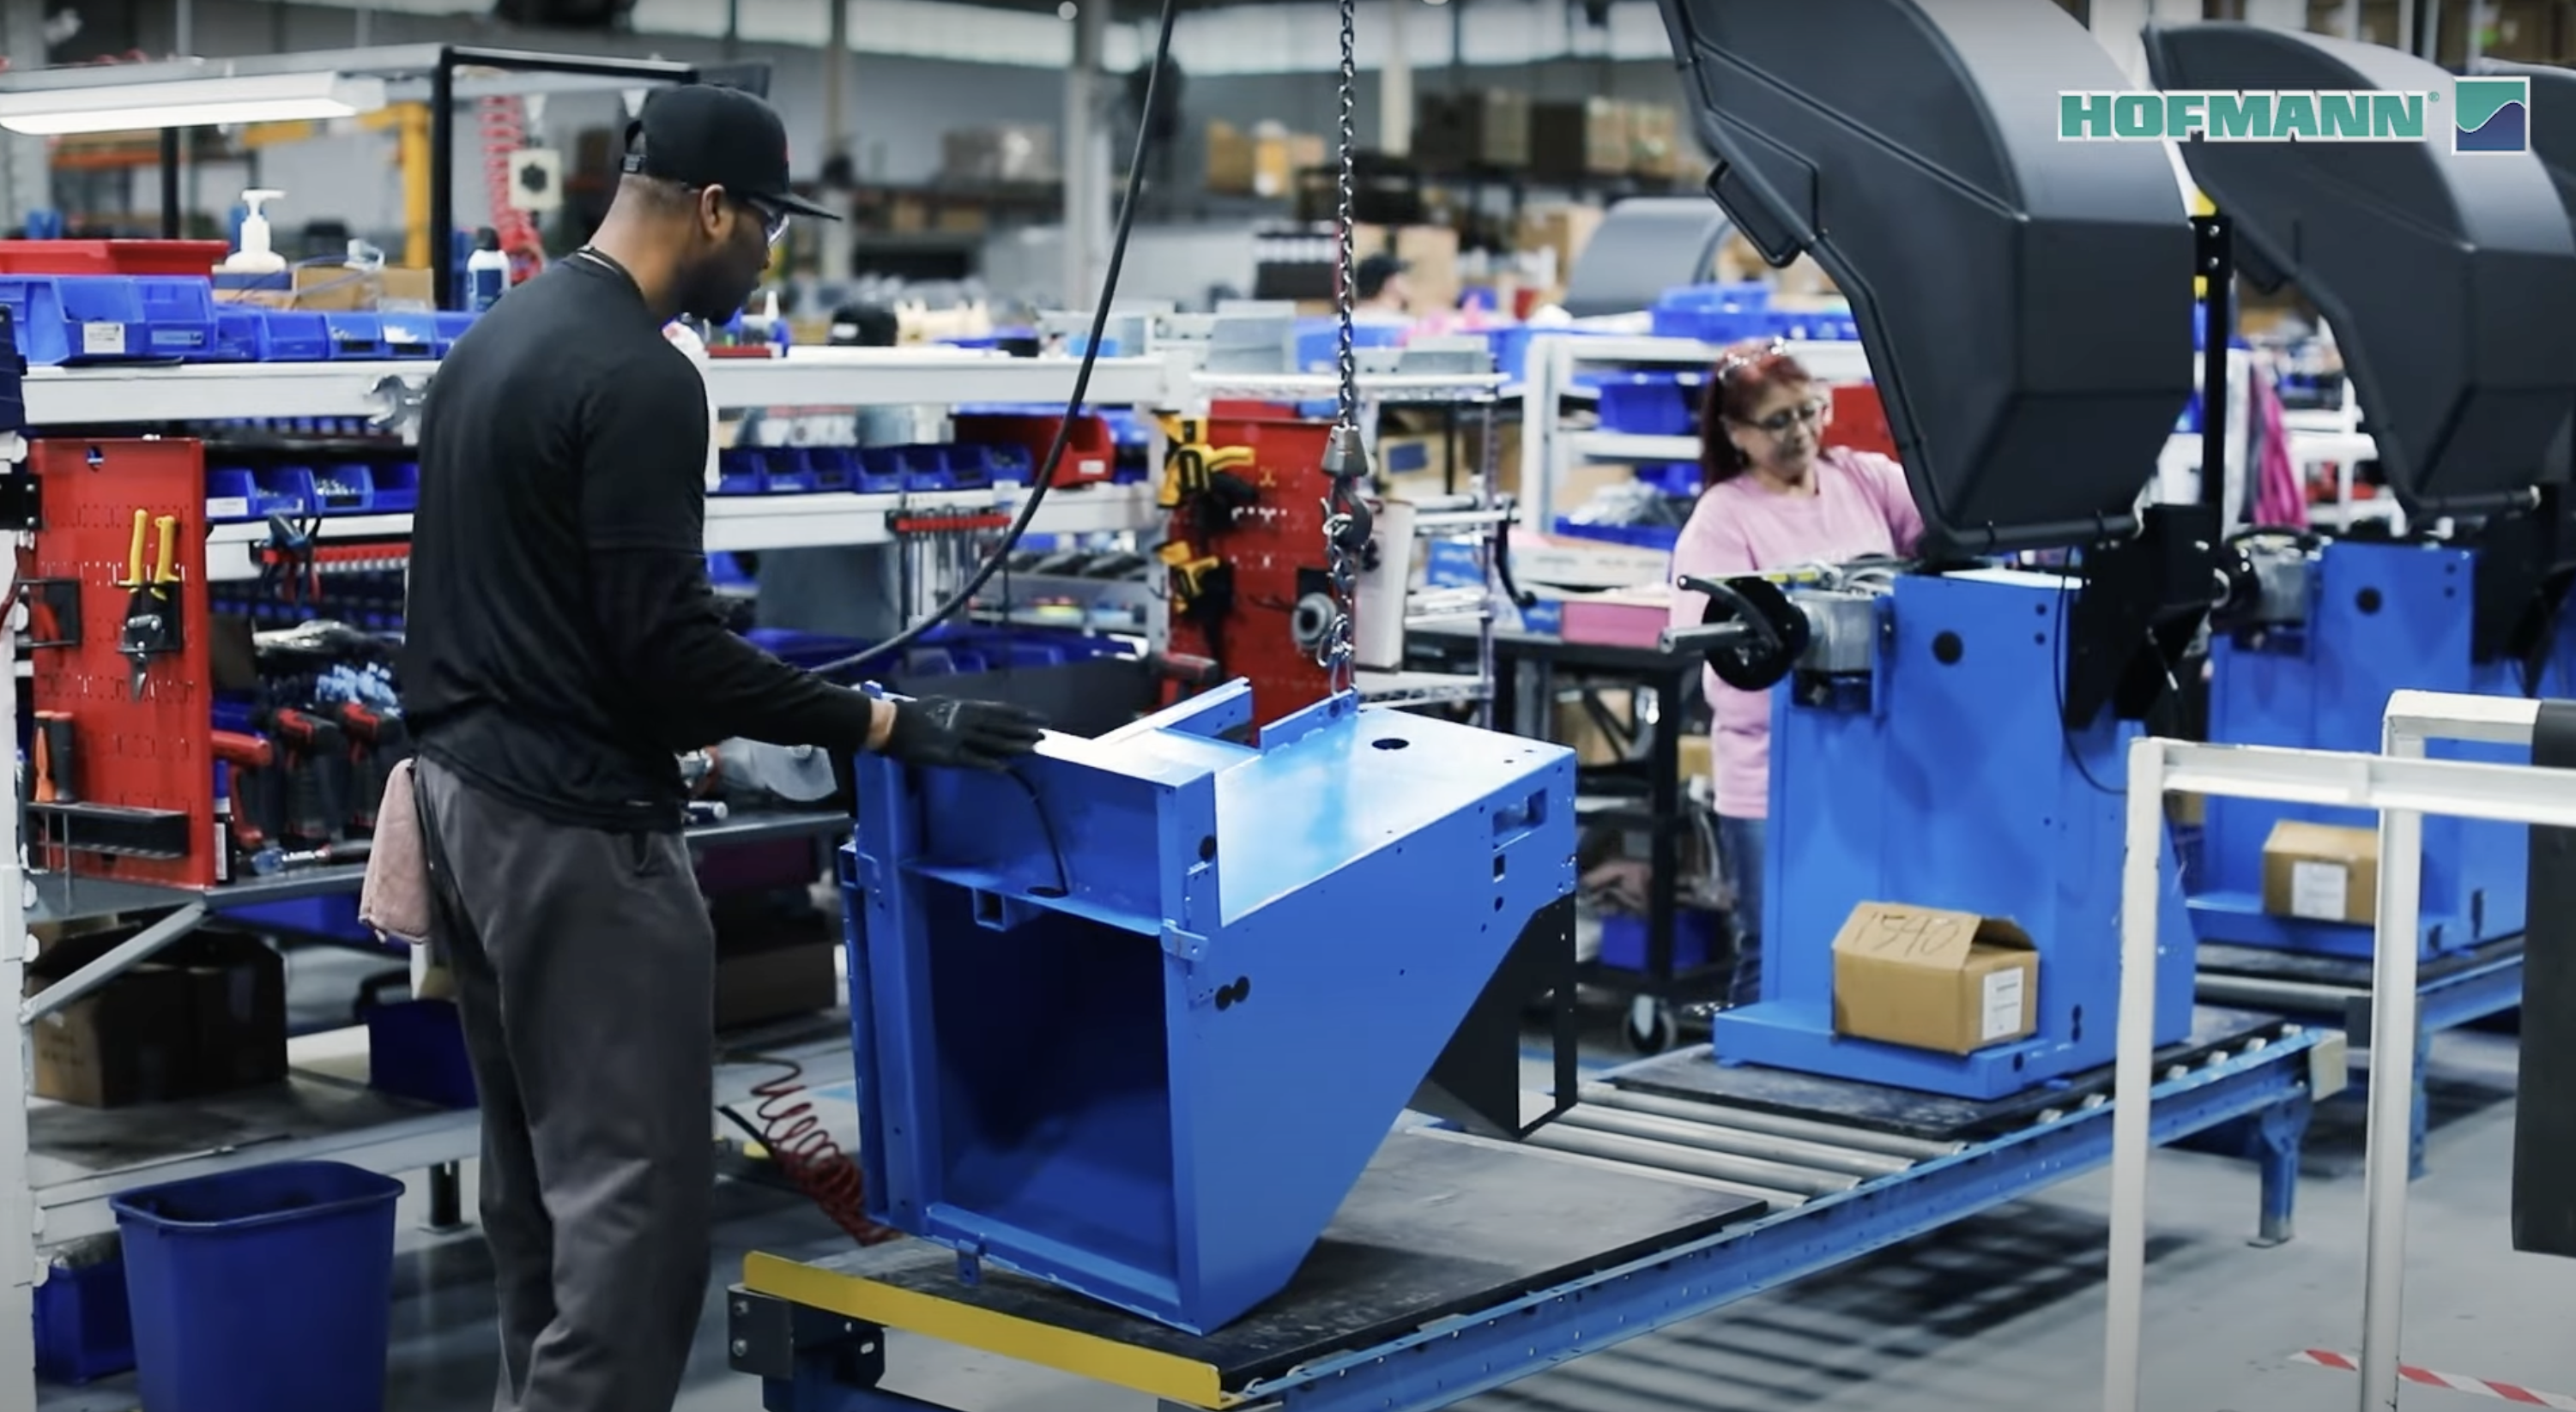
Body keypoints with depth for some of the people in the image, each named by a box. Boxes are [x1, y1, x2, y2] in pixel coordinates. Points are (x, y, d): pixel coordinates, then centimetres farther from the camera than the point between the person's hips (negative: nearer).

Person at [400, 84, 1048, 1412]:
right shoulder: (638, 376, -19)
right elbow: (664, 642, -23)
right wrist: (888, 725, -17)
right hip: (573, 821, -11)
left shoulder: (499, 334, 14)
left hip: (469, 786, 11)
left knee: (543, 1173, 18)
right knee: (632, 1188, -6)